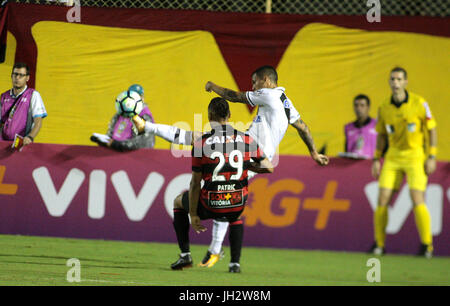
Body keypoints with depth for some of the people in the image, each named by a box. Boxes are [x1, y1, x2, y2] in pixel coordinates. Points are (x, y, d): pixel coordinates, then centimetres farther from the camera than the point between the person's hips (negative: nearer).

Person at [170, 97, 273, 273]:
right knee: (235, 217, 41)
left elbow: (195, 183, -6)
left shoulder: (201, 144, -9)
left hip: (210, 205, -2)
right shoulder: (246, 140, -3)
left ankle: (185, 255, 23)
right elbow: (268, 168, 2)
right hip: (238, 203, 3)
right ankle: (235, 263, 26)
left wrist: (193, 215, 2)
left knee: (178, 202, 29)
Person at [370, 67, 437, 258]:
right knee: (382, 198, -5)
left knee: (417, 200, -16)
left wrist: (432, 157, -8)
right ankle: (379, 244, 7)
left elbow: (431, 129, -2)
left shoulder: (419, 104, -10)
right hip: (393, 157, 4)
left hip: (415, 156, -4)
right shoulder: (384, 108, 1)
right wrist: (376, 159, 9)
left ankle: (427, 244, -4)